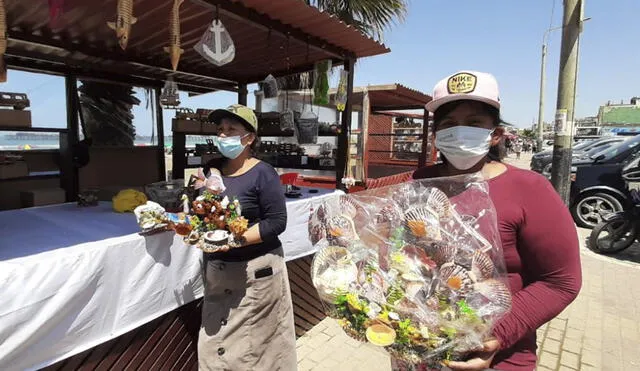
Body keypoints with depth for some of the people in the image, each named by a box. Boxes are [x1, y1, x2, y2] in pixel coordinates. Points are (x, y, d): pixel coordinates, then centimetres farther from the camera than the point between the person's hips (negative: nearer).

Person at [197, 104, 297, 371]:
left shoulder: (263, 173, -12)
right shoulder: (212, 169, 7)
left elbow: (277, 221, -16)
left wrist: (236, 239, -23)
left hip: (254, 271, -6)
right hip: (216, 269, 6)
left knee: (254, 344, 8)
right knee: (217, 344, 17)